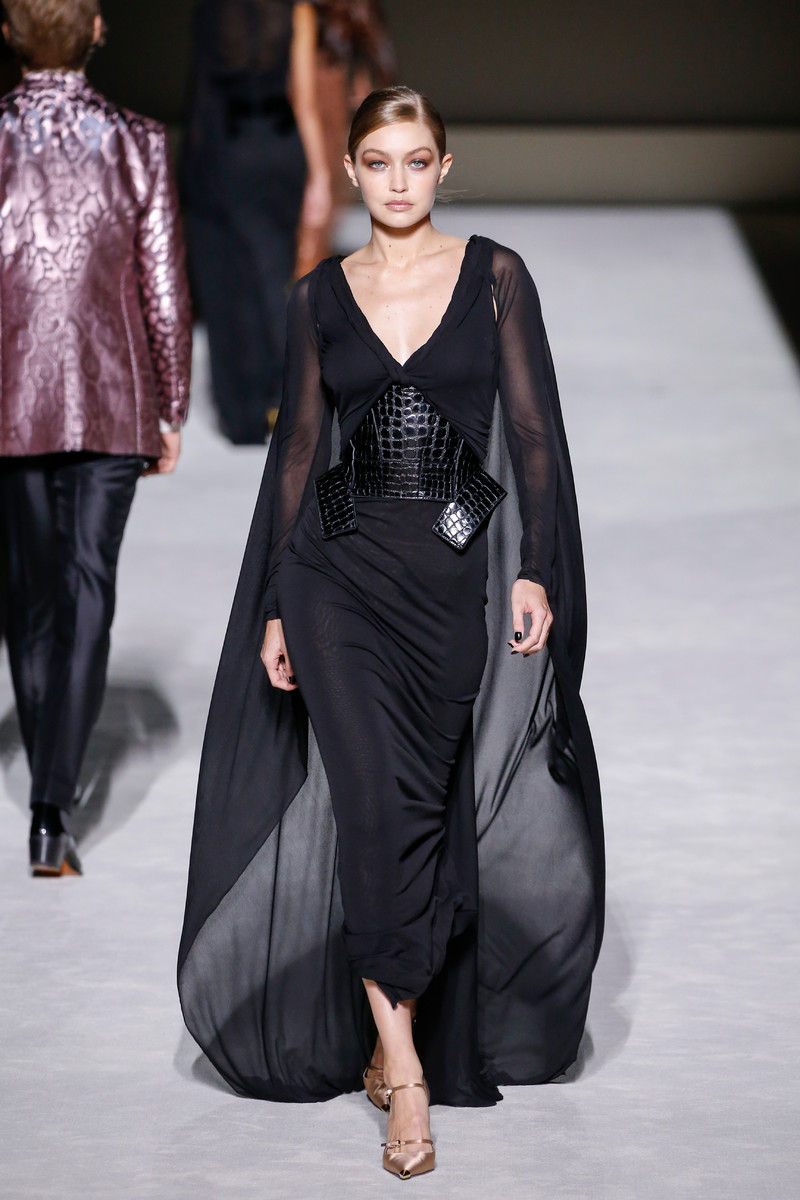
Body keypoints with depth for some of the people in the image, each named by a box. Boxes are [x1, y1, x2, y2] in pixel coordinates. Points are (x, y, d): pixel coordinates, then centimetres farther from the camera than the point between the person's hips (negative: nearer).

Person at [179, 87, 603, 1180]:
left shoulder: (495, 276, 3)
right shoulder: (322, 298, 8)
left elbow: (533, 431, 1)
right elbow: (300, 450, 9)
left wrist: (535, 571, -8)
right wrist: (275, 607, 4)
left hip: (459, 568, 0)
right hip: (341, 568, 0)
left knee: (438, 809, 3)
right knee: (378, 799, -14)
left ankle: (396, 1033, 20)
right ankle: (403, 1063, -10)